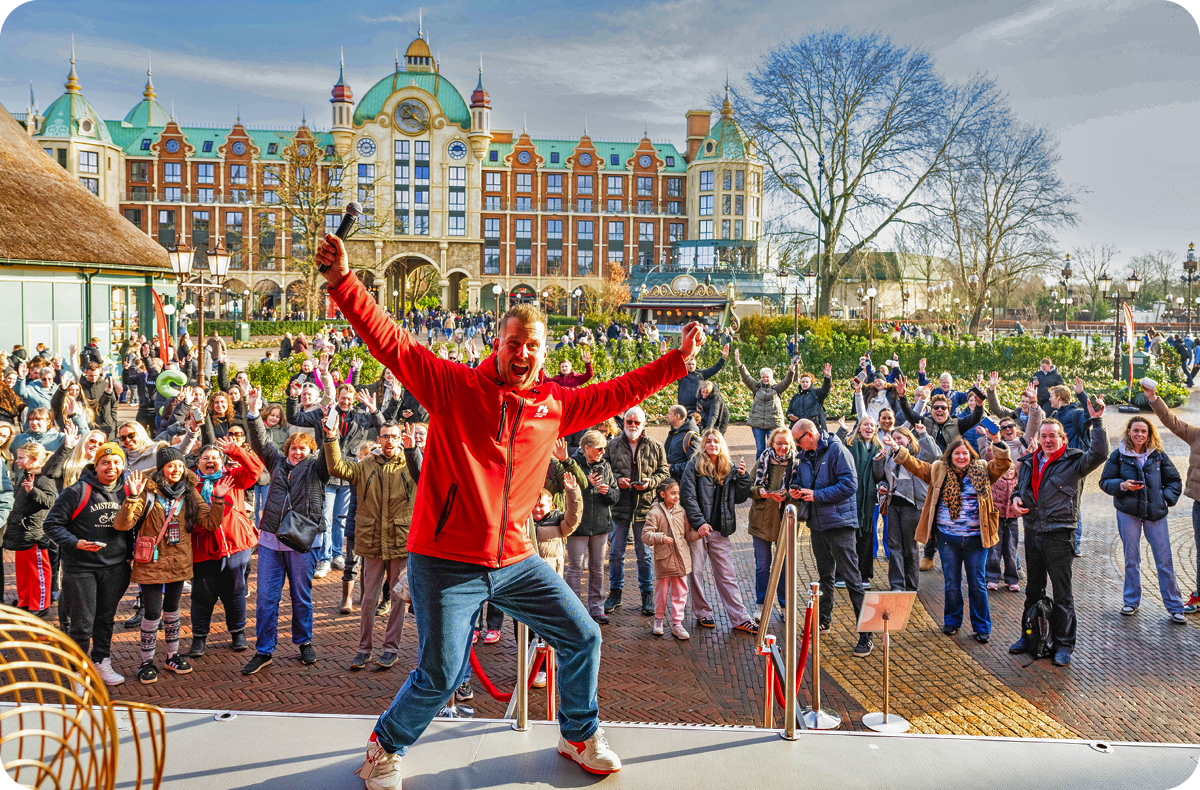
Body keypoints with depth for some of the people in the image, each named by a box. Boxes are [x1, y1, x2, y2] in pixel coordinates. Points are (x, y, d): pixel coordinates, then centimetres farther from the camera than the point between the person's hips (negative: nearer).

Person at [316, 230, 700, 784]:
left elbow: (618, 392, 16)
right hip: (445, 561, -5)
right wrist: (344, 282, -21)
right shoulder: (453, 386, -6)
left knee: (583, 638, 10)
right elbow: (390, 342, -12)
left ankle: (579, 735, 37)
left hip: (516, 560, 5)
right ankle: (386, 746, 27)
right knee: (441, 675, -5)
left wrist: (677, 361, 14)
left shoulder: (556, 406, 5)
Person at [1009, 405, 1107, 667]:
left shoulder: (1073, 462, -8)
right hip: (1033, 533, 6)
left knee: (1062, 594, 3)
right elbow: (1020, 486, 24)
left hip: (1059, 536, -6)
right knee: (1033, 589, 18)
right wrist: (1016, 497, 2)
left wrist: (1097, 421, -29)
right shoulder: (1028, 463, 10)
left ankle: (1064, 645, 13)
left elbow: (1099, 453, -26)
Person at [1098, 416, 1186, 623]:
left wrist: (1166, 499, -4)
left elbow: (1174, 481, 10)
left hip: (1156, 513, 0)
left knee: (1165, 561, 2)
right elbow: (1105, 482, 1)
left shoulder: (1158, 455, 2)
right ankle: (1132, 601, 24)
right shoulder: (1118, 455, 0)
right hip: (1128, 513, 0)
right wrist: (1122, 485, -17)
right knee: (1131, 560, 10)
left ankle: (1174, 606, 12)